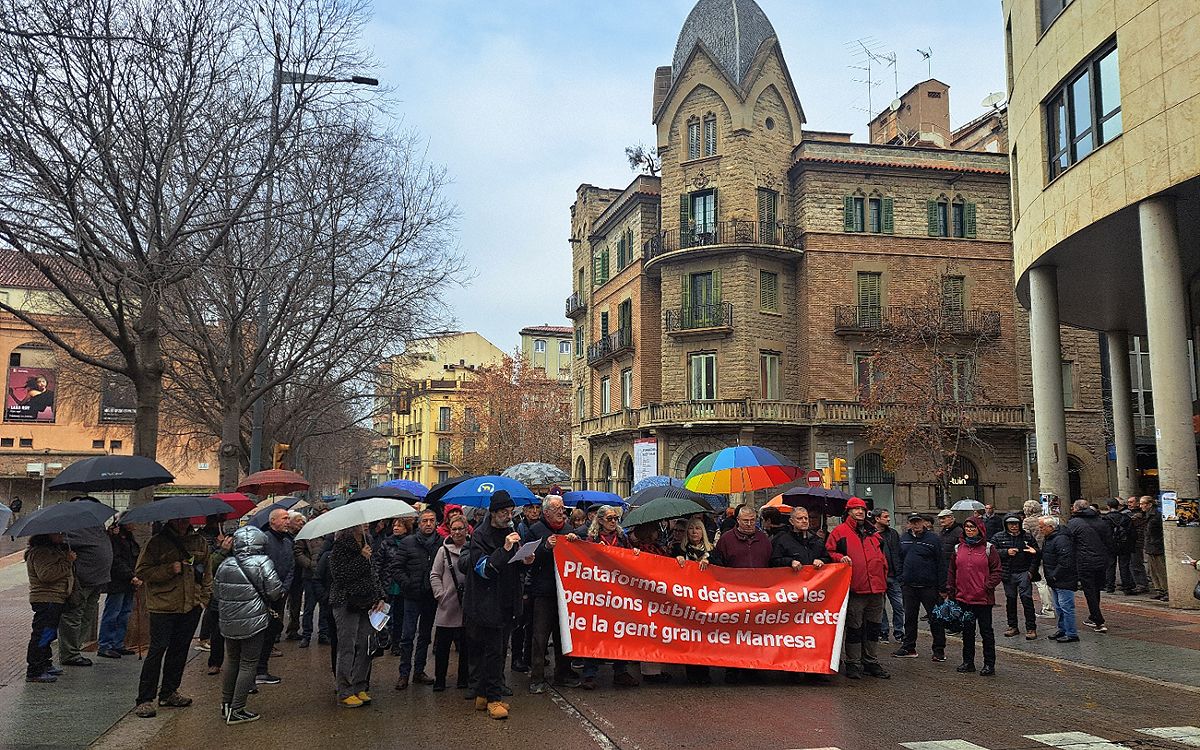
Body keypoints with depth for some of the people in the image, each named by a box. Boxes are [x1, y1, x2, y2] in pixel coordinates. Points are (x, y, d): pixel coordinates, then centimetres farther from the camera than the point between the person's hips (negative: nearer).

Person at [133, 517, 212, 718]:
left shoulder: (200, 542, 10)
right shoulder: (157, 542, -4)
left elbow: (207, 572, 20)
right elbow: (141, 571, -6)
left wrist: (204, 596, 11)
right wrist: (170, 570, -17)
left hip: (191, 605, 5)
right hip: (163, 605, -5)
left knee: (180, 649, 11)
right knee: (157, 649, -6)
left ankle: (168, 693, 24)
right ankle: (145, 700, 2)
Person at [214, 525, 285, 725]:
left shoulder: (224, 564, 4)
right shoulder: (262, 563, -14)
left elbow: (216, 593, 11)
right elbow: (275, 592, -16)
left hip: (228, 623, 6)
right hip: (254, 623, -6)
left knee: (231, 661, 21)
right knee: (248, 664, 3)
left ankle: (226, 703, 29)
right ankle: (236, 711, 5)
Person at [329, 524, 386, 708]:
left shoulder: (366, 545, 15)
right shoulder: (341, 546, -9)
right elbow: (339, 575, -19)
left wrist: (380, 597, 10)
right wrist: (361, 558, -18)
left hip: (366, 603, 7)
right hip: (346, 603, -7)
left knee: (365, 647, 6)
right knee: (347, 648, -3)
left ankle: (360, 688, 15)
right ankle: (344, 692, 4)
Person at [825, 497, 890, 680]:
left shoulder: (874, 532, 16)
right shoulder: (840, 531, 0)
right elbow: (829, 551, 0)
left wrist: (883, 579, 19)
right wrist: (840, 558, -18)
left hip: (876, 589, 5)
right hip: (855, 589, -5)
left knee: (873, 627, 13)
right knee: (854, 628, 1)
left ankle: (871, 662, 24)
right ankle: (853, 664, 10)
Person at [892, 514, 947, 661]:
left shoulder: (933, 539, -6)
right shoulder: (904, 538, 8)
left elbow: (941, 564, -7)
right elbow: (900, 560, 14)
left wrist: (942, 588, -10)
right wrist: (901, 580, 7)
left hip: (929, 586, -4)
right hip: (909, 586, 5)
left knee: (935, 618, 2)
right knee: (909, 618, 11)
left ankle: (939, 650, 12)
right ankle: (909, 648, 21)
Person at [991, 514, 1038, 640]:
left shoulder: (1027, 537, 4)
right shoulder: (998, 538, 4)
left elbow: (1036, 555, 6)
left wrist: (1031, 570, -4)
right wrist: (1006, 552, -15)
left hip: (1024, 573, -2)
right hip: (1008, 574, 2)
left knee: (1026, 598, -8)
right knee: (1010, 599, 10)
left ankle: (1031, 628, -2)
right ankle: (1012, 626, 21)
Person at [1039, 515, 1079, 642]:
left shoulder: (1061, 539, -21)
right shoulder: (1047, 539, 13)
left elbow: (1065, 561, -26)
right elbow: (1045, 557, 27)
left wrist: (1054, 576, -21)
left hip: (1064, 581, -11)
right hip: (1056, 581, 11)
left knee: (1066, 607, -5)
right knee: (1059, 608, 19)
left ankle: (1071, 634, 2)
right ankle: (1062, 629, 30)